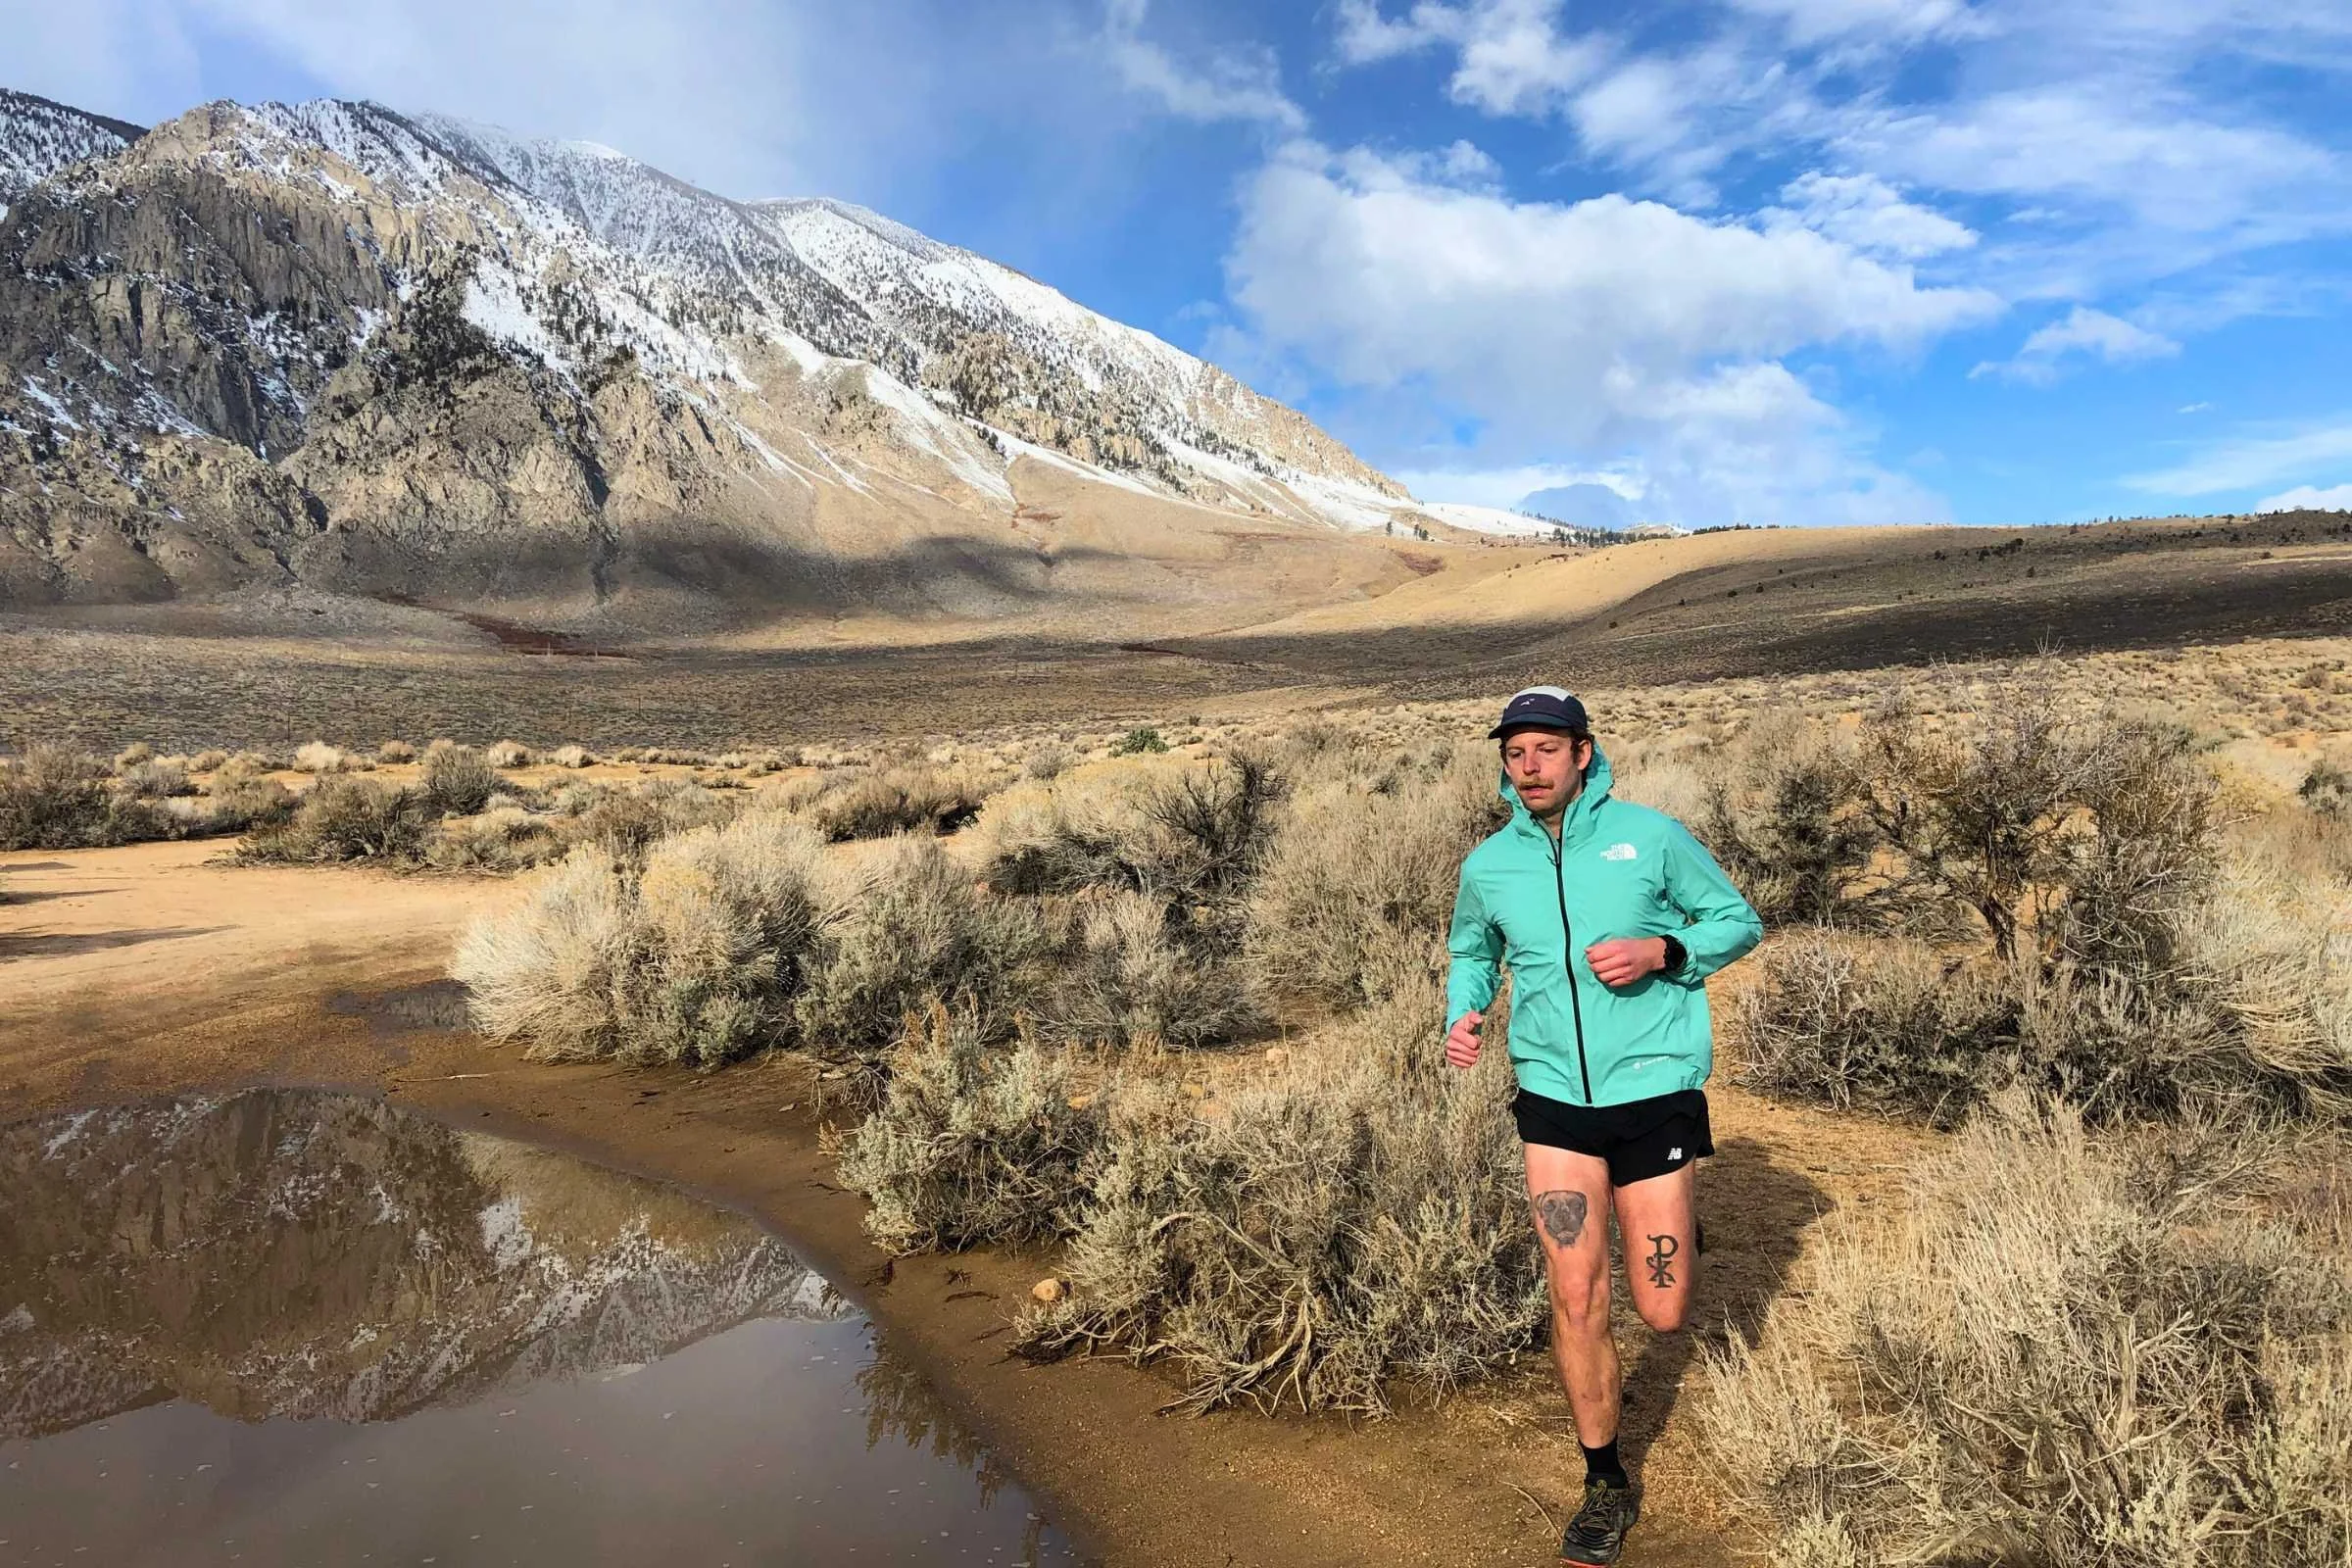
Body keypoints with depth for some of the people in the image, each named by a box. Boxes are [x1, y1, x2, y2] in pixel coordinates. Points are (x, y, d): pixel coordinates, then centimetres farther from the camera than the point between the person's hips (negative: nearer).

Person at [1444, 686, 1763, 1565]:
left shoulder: (1651, 835, -7)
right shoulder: (1487, 867, 0)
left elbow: (1738, 921, 3)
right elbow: (1470, 954, 19)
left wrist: (1662, 951, -16)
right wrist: (1462, 1015, -2)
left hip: (1654, 1090, -2)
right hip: (1555, 1097, 2)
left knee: (1662, 1315, 6)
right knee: (1575, 1304, 2)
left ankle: (1672, 1228, 42)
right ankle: (1607, 1484, 24)